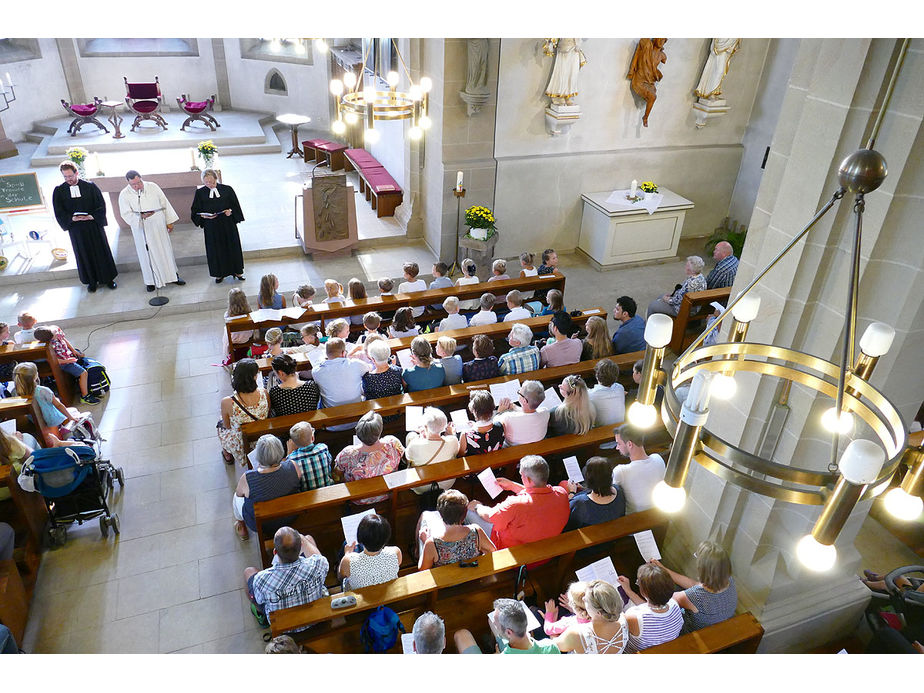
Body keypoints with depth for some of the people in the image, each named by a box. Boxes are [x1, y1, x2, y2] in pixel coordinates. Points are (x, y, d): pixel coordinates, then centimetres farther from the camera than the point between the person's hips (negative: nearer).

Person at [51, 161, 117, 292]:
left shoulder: (90, 186, -3)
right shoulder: (59, 191, 1)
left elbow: (101, 205, -3)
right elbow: (59, 212, 0)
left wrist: (92, 216, -19)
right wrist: (71, 218, -18)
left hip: (94, 225, -1)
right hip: (76, 229, 1)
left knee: (102, 251, 7)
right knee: (84, 255, 8)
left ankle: (108, 278, 21)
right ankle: (92, 281, 20)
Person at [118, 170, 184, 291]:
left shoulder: (153, 187, -3)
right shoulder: (124, 194, -6)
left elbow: (165, 204, 3)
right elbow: (126, 214, -8)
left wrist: (169, 221, 2)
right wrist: (140, 216, -23)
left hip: (158, 226, 1)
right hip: (141, 230, -1)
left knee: (166, 250, 9)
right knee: (147, 253, 6)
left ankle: (173, 275, 22)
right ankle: (151, 280, 18)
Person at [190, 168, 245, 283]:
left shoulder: (227, 190, 0)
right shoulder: (200, 193, 2)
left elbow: (235, 205, 5)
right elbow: (195, 210, 5)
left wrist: (230, 211, -16)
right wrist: (204, 216, -14)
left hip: (228, 225, 0)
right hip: (211, 227, 0)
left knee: (232, 247, 6)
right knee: (215, 250, 6)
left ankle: (237, 271, 20)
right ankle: (219, 274, 17)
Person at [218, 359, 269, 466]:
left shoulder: (227, 403, -32)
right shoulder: (263, 394, -26)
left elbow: (227, 425, -12)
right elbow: (268, 416, -6)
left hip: (240, 446, -2)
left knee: (221, 425, 32)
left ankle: (228, 455, 53)